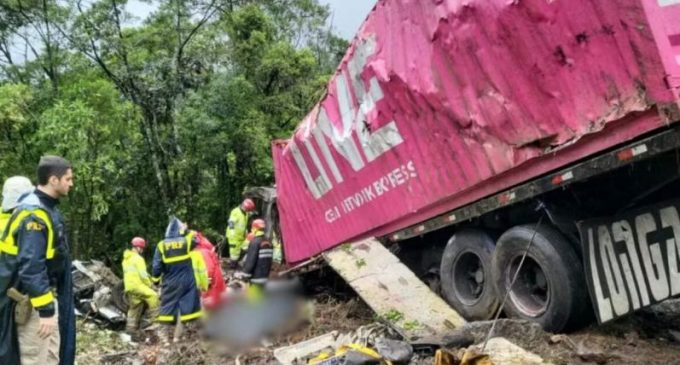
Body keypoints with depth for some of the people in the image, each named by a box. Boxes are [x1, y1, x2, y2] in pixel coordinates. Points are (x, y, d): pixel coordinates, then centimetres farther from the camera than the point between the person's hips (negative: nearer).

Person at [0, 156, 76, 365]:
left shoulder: (47, 208, 9)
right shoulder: (34, 213, -22)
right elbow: (31, 267, -26)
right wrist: (46, 309, -24)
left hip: (45, 294, 10)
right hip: (31, 302, -10)